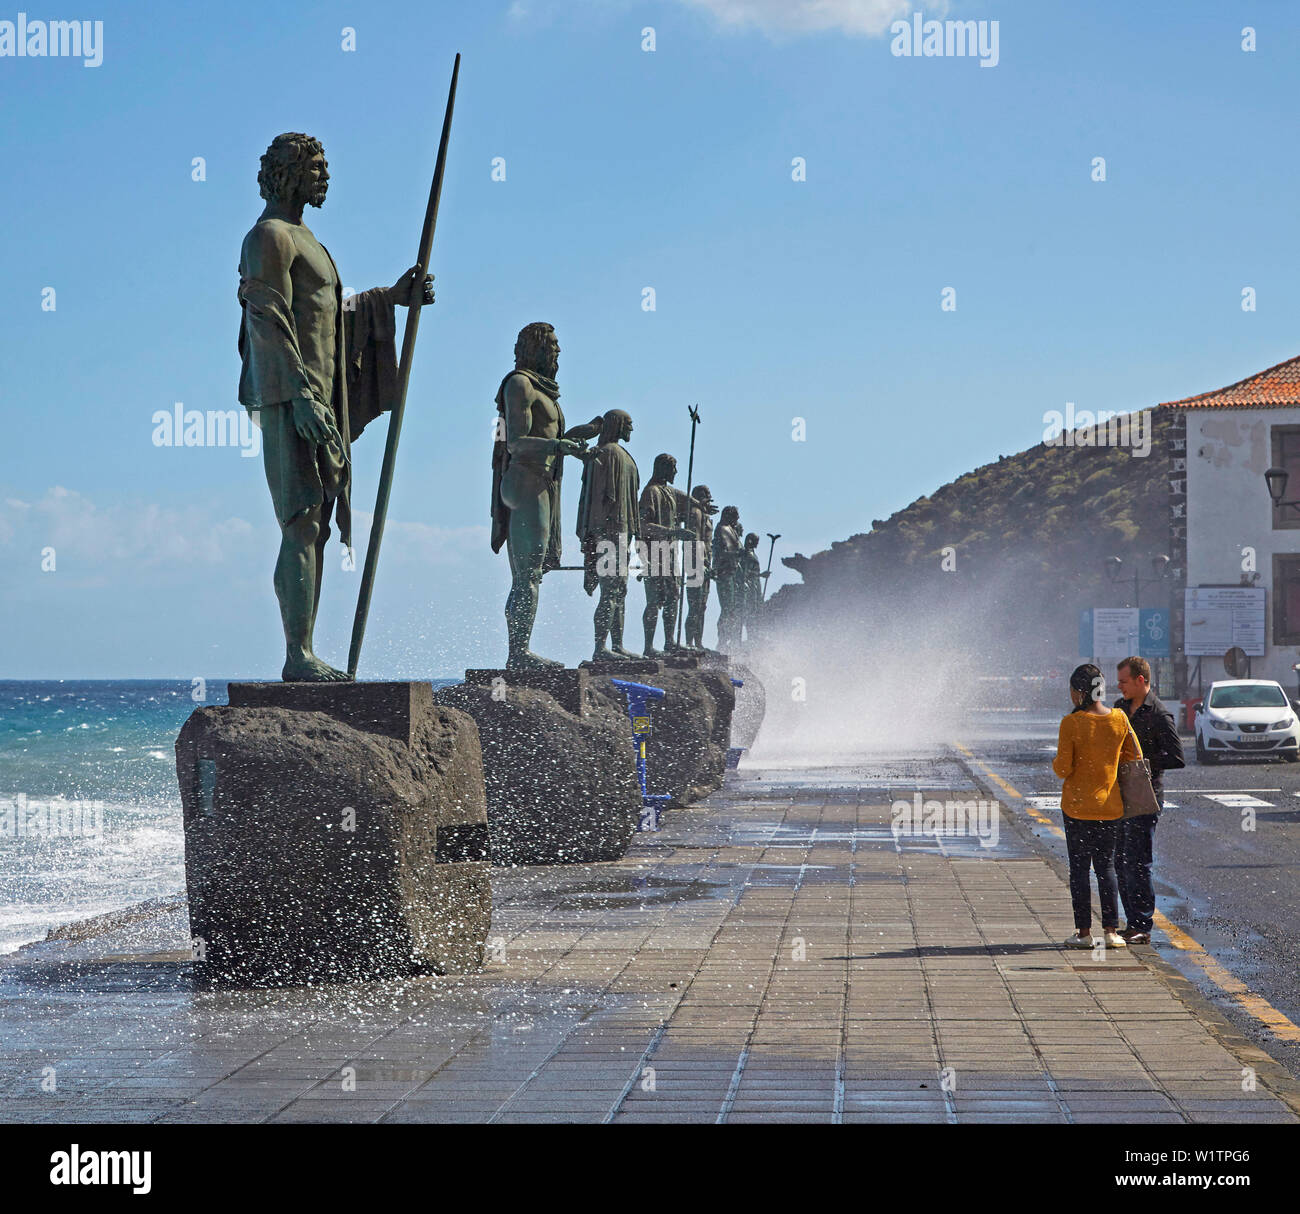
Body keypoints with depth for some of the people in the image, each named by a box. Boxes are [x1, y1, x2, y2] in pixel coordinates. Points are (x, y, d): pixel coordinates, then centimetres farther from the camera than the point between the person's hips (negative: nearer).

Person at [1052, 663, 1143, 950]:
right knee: (1106, 866, 11)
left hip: (1077, 806, -4)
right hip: (1110, 805, 4)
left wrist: (1056, 762, 7)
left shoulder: (1071, 723, -14)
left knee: (1079, 868, 4)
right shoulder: (1119, 719, -3)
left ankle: (1083, 932, 5)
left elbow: (1063, 769, -14)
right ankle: (1111, 931, 7)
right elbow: (1135, 757, 8)